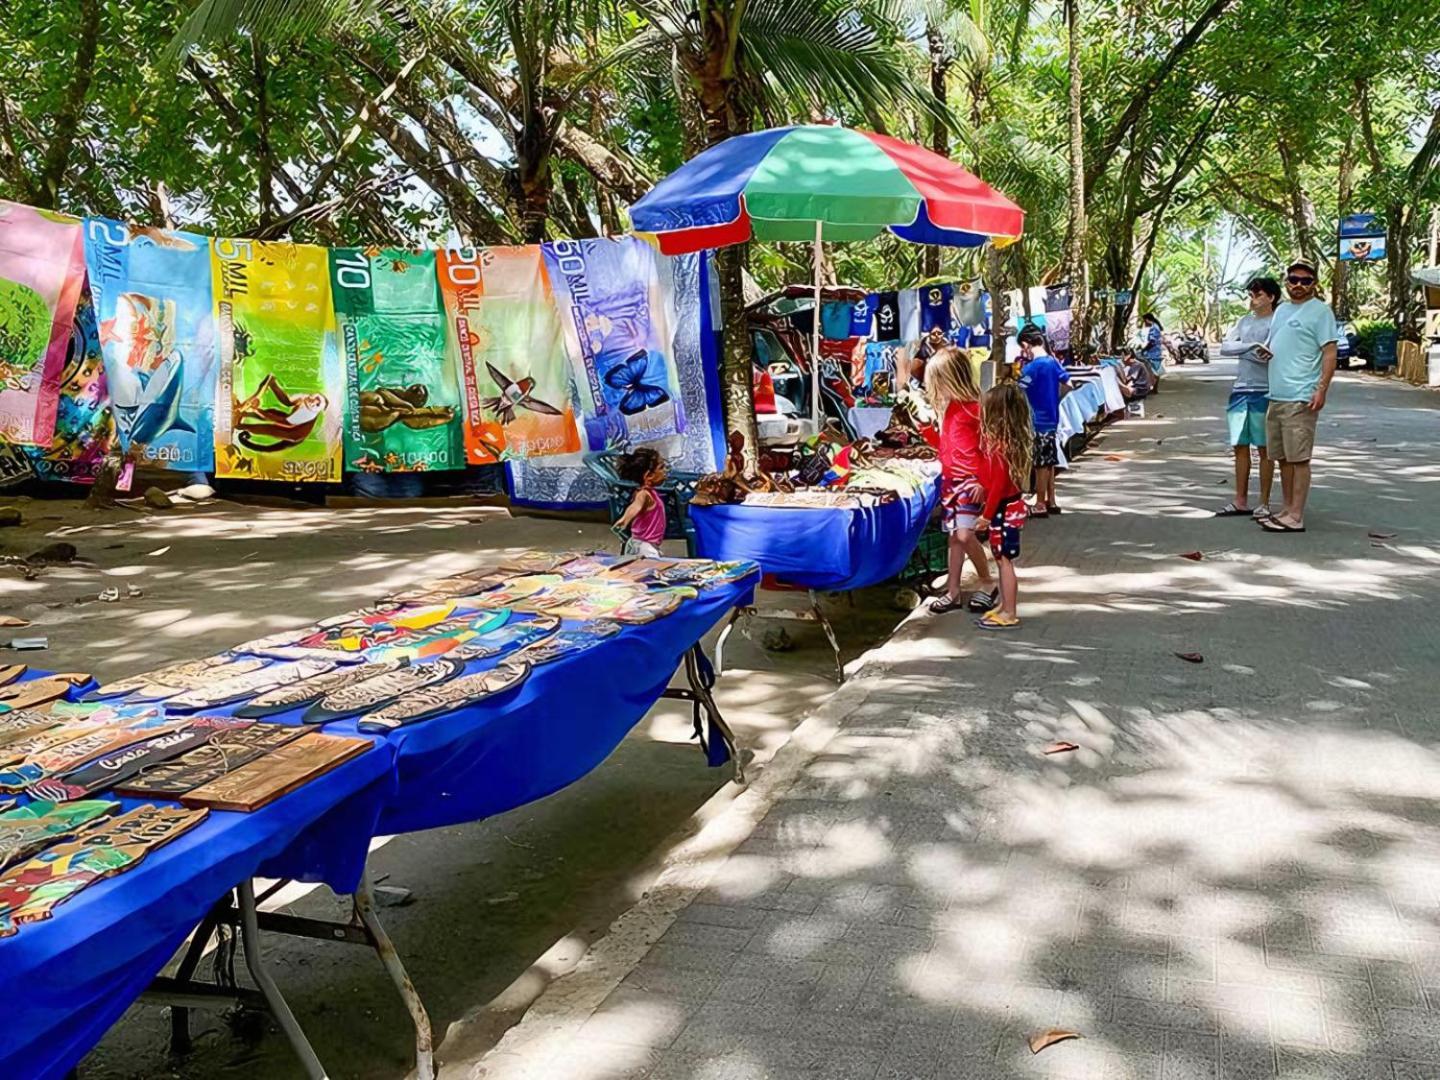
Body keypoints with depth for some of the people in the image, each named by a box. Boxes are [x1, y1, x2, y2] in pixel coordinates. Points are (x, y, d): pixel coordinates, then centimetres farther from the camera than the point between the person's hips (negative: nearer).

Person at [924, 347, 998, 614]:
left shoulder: (976, 407, -15)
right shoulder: (949, 406, 11)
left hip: (970, 481, -8)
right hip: (950, 478, 9)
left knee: (965, 534, -16)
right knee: (953, 535, 11)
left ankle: (987, 583, 5)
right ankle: (953, 591, 17)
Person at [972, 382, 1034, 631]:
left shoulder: (999, 445, -22)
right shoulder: (1007, 441, 6)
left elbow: (999, 483, -22)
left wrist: (987, 514, -18)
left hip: (1003, 508, -10)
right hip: (1008, 506, 10)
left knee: (1004, 560, -2)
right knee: (1002, 559, 18)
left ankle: (1009, 614, 5)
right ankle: (1004, 605, 29)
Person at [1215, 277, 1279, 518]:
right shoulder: (1244, 321, 14)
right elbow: (1225, 347, 2)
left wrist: (1242, 350, -7)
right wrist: (1252, 346, -10)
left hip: (1264, 392, -6)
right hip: (1240, 390, 6)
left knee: (1265, 449, 1)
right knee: (1240, 447, 9)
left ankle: (1264, 503, 7)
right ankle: (1240, 501, 16)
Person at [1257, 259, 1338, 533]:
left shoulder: (1320, 311, -6)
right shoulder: (1281, 310, 18)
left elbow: (1330, 353, -10)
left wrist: (1322, 389, -19)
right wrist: (1266, 349, 6)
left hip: (1301, 398, -8)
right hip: (1276, 397, 8)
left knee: (1299, 458, -7)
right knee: (1283, 458, 13)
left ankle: (1295, 517, -5)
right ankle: (1288, 510, 22)